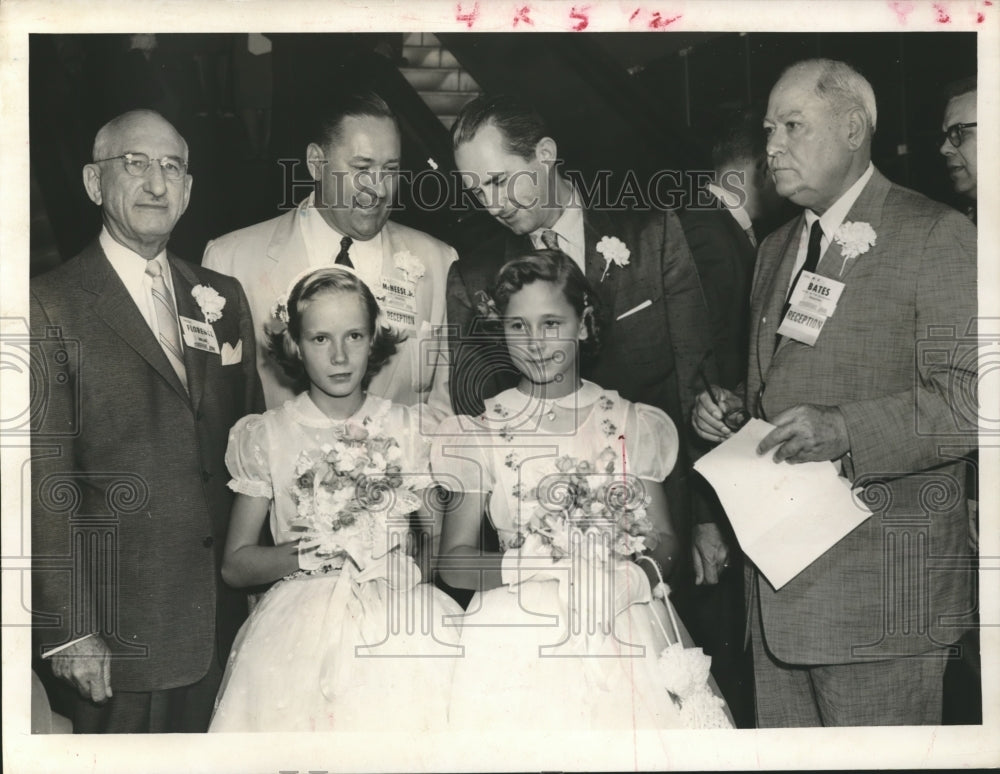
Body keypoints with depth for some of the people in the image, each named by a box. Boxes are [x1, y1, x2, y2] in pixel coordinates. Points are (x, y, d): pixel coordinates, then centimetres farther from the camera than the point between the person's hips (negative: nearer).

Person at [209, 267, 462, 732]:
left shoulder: (410, 430, 10)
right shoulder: (266, 436, 6)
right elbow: (236, 565, 4)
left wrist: (384, 550, -9)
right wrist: (315, 550, -9)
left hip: (400, 619, 1)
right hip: (302, 625, -1)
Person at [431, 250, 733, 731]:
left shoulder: (632, 425, 10)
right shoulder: (481, 435, 6)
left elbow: (666, 542, 10)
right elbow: (453, 562, 1)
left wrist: (638, 552, -12)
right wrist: (525, 563, -17)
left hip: (625, 632, 1)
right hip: (520, 639, -1)